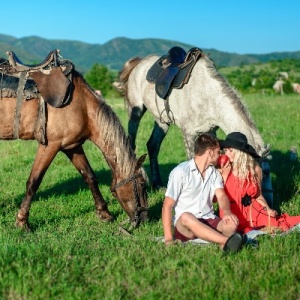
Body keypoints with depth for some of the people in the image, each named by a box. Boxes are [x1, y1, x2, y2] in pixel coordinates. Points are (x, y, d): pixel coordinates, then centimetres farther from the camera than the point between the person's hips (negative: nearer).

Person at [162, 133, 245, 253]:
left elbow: (221, 195, -2)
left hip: (208, 221, 5)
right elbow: (167, 206, -8)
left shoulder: (214, 173, 14)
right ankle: (226, 241, -47)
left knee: (232, 224, -24)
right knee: (186, 217, -39)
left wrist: (227, 211, -27)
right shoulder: (180, 172, -6)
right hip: (183, 224, -5)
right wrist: (168, 239, -18)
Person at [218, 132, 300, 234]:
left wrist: (268, 210, -6)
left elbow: (257, 195, 7)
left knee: (272, 221, -15)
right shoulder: (224, 170, -10)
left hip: (250, 209, 2)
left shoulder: (254, 169, -5)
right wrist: (224, 175, -19)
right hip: (230, 211, -2)